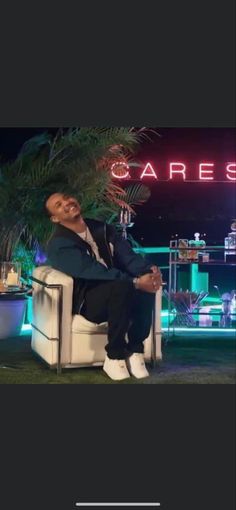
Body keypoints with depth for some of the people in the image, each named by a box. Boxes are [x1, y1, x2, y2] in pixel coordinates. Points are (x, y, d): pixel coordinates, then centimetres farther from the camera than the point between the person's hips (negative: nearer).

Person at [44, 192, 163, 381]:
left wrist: (150, 269, -22)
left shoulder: (104, 229, 12)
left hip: (118, 296, 5)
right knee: (122, 286, -35)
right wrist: (135, 282, -29)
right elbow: (93, 271, -21)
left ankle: (135, 351, -15)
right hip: (86, 302, -5)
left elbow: (128, 256, 1)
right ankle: (114, 356, -20)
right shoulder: (59, 245, -9)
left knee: (147, 282, -27)